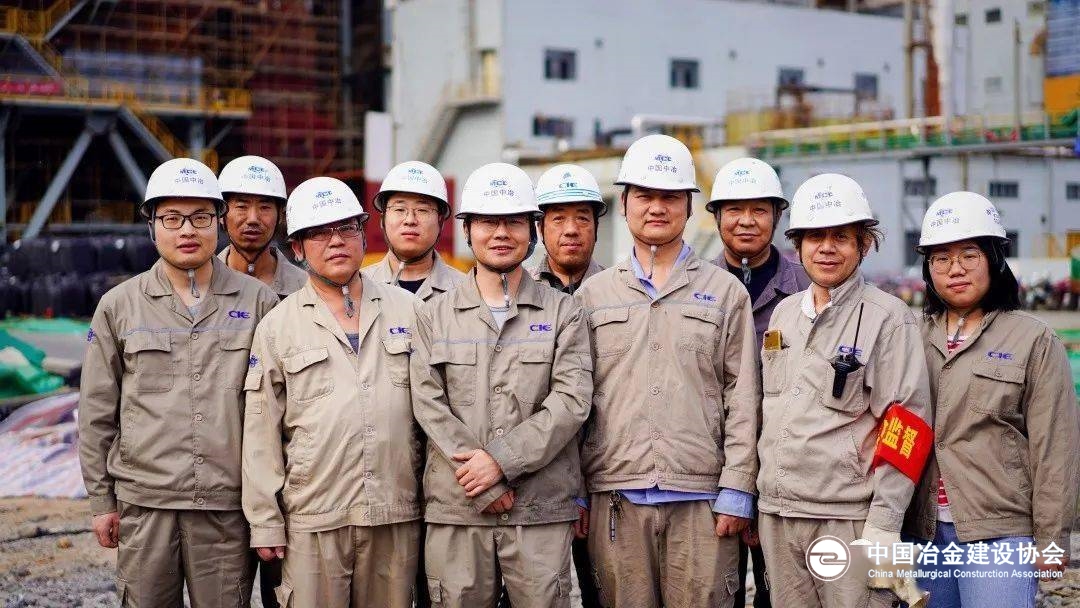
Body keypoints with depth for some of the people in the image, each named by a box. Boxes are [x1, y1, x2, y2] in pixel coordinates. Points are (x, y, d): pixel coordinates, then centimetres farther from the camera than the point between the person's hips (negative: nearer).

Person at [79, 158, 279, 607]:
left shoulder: (258, 302, 4)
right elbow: (97, 412, 9)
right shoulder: (118, 306, 6)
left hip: (228, 503, 0)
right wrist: (101, 501, 7)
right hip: (144, 502, 1)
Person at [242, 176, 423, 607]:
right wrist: (265, 523, 0)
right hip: (313, 521, -1)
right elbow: (261, 437, 3)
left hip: (397, 517, 2)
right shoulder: (276, 328, 5)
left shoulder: (408, 311, 9)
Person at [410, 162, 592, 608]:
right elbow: (429, 405, -1)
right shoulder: (434, 316, 10)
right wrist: (484, 486, -11)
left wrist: (502, 460, -14)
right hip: (454, 509, 1)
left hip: (541, 509, -1)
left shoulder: (562, 312, 8)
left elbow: (572, 400, -4)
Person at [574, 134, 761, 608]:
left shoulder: (725, 292, 8)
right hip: (616, 498, 1)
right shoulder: (592, 296, 12)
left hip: (701, 498, -1)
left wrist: (736, 492, -3)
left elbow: (742, 400, 4)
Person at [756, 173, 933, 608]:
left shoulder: (888, 317, -6)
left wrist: (883, 527, -16)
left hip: (850, 519, -6)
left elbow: (906, 424, -11)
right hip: (776, 516, 6)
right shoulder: (783, 313, 13)